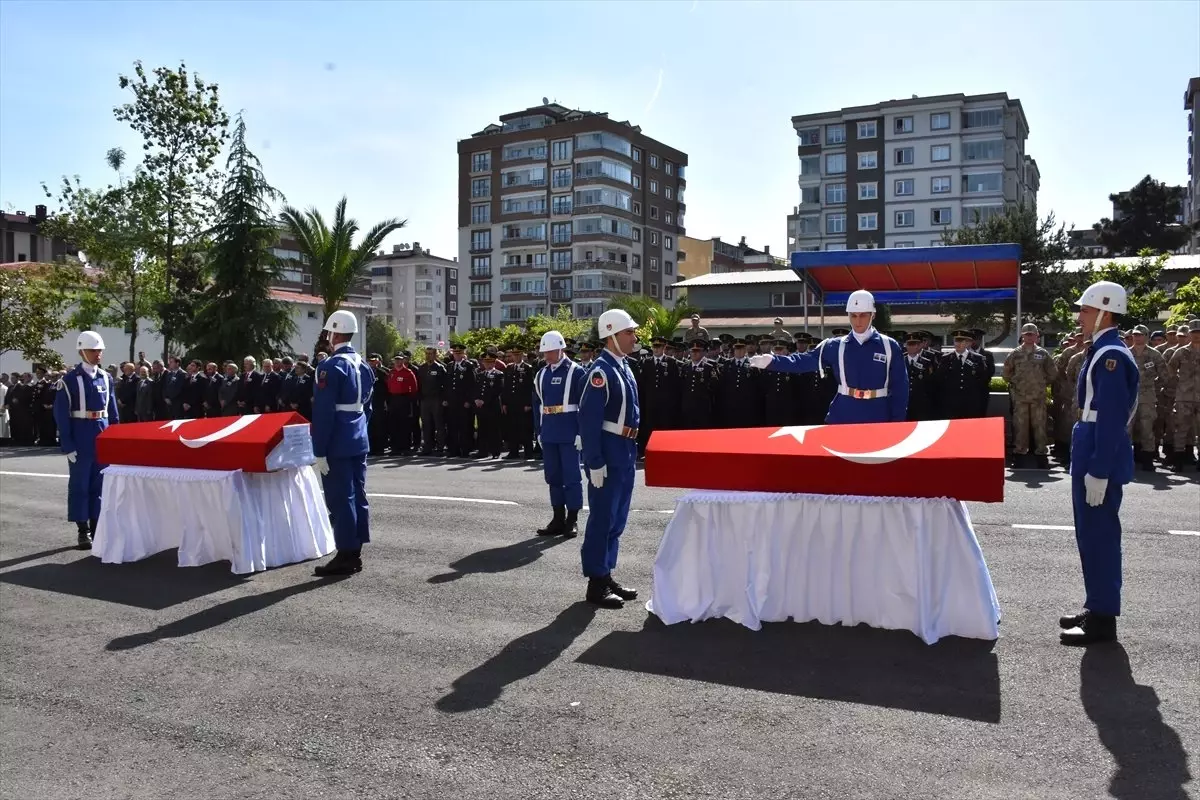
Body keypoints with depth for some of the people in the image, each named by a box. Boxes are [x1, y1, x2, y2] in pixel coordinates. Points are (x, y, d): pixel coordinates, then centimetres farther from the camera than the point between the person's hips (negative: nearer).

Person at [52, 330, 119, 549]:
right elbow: (61, 414, -8)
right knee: (79, 484, 3)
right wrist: (67, 445, -12)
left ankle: (96, 527, 19)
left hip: (103, 435, 5)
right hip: (81, 436, -4)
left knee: (100, 483, 10)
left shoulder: (106, 378, 8)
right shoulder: (69, 379, -7)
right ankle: (83, 531, 9)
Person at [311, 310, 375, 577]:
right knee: (357, 495, 10)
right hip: (359, 442, 8)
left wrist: (319, 451, -15)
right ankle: (355, 554, 16)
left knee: (340, 499, -4)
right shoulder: (365, 366, 12)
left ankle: (345, 557, 0)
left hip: (337, 445, -8)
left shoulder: (330, 366, -14)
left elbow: (323, 412, -17)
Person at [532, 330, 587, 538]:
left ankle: (572, 521, 7)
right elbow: (537, 405, 14)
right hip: (548, 434, 6)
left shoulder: (576, 372, -6)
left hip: (568, 433, -6)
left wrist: (581, 433, -13)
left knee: (571, 476, -1)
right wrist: (538, 431, 10)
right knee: (553, 476, 9)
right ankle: (558, 519, 17)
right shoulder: (541, 374, 12)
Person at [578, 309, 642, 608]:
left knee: (617, 519, 15)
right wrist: (595, 462, -22)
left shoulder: (623, 367, 12)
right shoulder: (601, 370, -17)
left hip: (625, 455, 9)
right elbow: (588, 418, -21)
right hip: (608, 457, -9)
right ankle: (596, 584, 8)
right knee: (602, 518, -1)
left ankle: (606, 576, 25)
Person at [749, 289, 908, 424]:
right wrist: (771, 361, -16)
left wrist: (897, 423, -4)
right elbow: (804, 361, -3)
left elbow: (900, 387, -1)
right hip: (842, 417, 1)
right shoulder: (836, 346, 3)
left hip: (876, 418, -1)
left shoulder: (889, 346, -2)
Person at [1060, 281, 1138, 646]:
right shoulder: (1101, 352, 14)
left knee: (1100, 536, -2)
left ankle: (1103, 619, 7)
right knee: (1091, 536, 16)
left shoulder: (1111, 356, -17)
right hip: (1090, 458, 10)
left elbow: (1111, 420, -21)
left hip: (1101, 462, -10)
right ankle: (1097, 608, 27)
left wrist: (1098, 472, -22)